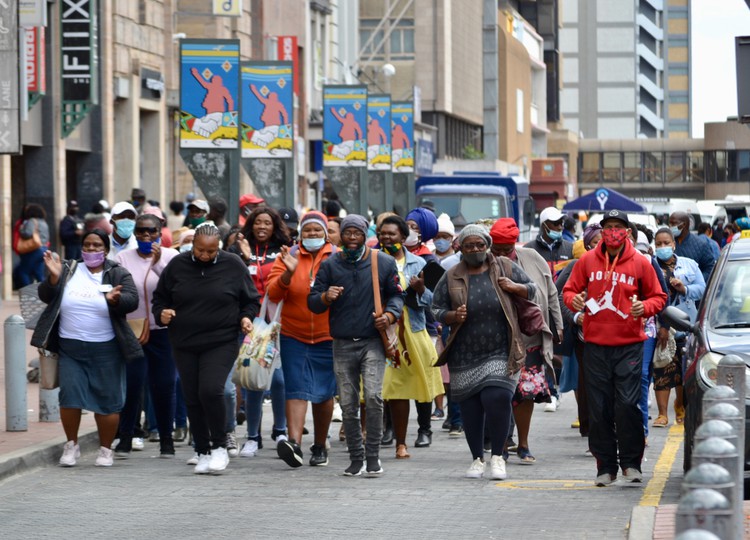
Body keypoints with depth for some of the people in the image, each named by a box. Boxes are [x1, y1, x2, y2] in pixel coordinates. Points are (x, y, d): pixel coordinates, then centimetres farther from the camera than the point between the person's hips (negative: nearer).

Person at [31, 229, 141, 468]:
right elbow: (46, 296, 2)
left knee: (107, 401, 1)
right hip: (70, 349, 1)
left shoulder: (118, 274, 2)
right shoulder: (68, 270, 7)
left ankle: (106, 449, 15)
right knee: (69, 395, -6)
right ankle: (71, 444, 11)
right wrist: (54, 277, -17)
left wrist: (115, 300, -31)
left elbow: (132, 300, -10)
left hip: (105, 350, -1)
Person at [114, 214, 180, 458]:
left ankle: (166, 438, 14)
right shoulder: (124, 258, 6)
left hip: (163, 331, 0)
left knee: (164, 385, 3)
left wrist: (157, 264, -24)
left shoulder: (170, 256, 2)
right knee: (131, 384, -4)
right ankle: (125, 437, 7)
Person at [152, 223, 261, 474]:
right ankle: (202, 452, 18)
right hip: (184, 345, 3)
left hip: (221, 343, -3)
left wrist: (246, 317, -9)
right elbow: (159, 298, 13)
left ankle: (219, 447, -4)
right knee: (192, 399, 6)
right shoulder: (177, 265, 3)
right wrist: (161, 314, -7)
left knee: (210, 390, -20)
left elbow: (251, 300, 10)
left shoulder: (233, 265, -1)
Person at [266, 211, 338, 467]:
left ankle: (320, 446, 21)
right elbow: (273, 294, -5)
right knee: (297, 390, -9)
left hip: (327, 337, 0)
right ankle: (294, 443, -20)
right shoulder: (288, 257, 2)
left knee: (324, 393, 9)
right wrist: (288, 273, -21)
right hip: (294, 336, 0)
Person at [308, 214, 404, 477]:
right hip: (342, 345, 2)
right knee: (348, 405, 5)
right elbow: (312, 302, 9)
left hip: (373, 342, -2)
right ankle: (356, 458, 15)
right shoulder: (330, 265, 9)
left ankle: (373, 456, -9)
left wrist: (390, 314, -9)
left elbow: (396, 295, 12)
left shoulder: (384, 263, 6)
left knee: (373, 396, -18)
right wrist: (325, 297, -13)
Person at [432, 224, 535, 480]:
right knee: (470, 408, 4)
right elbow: (436, 309, 8)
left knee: (496, 399, -17)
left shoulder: (505, 268, 4)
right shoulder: (451, 278, 4)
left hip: (500, 352, -2)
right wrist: (453, 316, -13)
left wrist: (516, 287, -7)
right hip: (465, 356, 2)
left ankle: (497, 457, -2)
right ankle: (477, 459, 19)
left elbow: (532, 289, 14)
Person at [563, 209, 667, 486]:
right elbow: (569, 290, 13)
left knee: (628, 405, -8)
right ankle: (606, 466, 12)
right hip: (595, 344, 2)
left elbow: (658, 297, 8)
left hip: (629, 343, -2)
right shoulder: (587, 261, 6)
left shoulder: (640, 263, 2)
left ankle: (631, 462, 5)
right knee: (599, 408, 4)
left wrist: (644, 307, -12)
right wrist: (574, 300, -9)